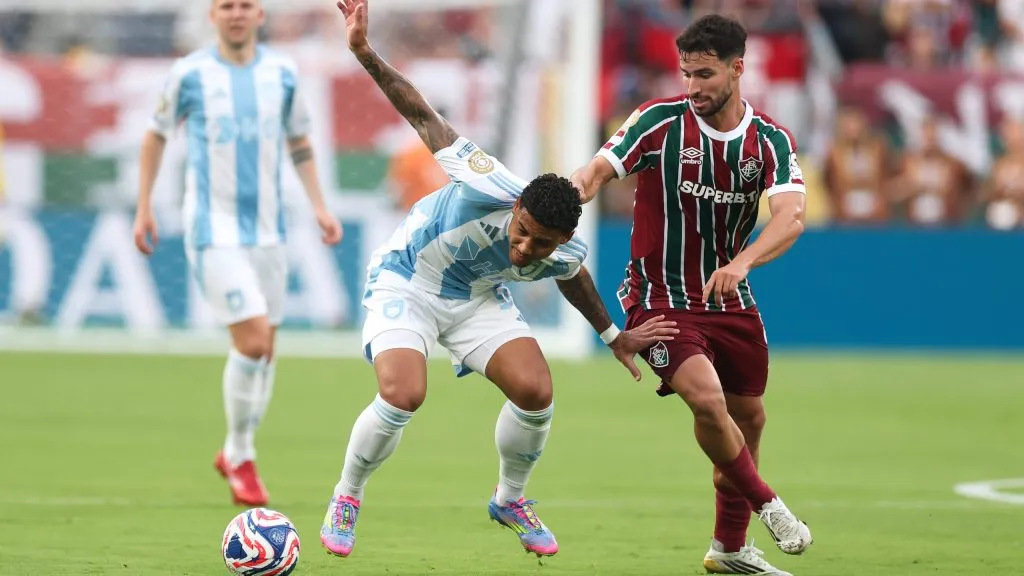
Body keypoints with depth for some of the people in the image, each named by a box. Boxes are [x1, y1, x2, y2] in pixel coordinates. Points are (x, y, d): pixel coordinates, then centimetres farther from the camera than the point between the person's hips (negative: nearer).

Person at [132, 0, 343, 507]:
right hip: (214, 231, -4)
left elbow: (299, 141, 17)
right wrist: (143, 209, 6)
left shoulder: (281, 73, 5)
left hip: (267, 229, 5)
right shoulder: (190, 74, -4)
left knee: (264, 349, 7)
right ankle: (241, 459, 3)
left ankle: (234, 454, 27)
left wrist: (319, 206, 8)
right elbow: (157, 135, 9)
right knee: (252, 341, -15)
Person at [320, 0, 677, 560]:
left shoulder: (565, 254, -20)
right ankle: (345, 500, 0)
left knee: (536, 392, -13)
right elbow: (427, 121, -31)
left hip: (479, 298, 4)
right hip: (405, 283, -4)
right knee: (403, 395, -27)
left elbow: (572, 277, 9)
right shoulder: (490, 191, -36)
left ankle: (510, 501, 16)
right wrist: (366, 56, -38)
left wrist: (614, 335, 19)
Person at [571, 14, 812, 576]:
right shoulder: (661, 120, -12)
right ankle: (767, 506, -1)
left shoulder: (771, 141, -6)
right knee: (707, 399, -23)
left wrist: (741, 263, -40)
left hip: (730, 299, 4)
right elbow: (598, 170, -17)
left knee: (747, 417, 11)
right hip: (661, 296, -4)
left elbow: (790, 216, -21)